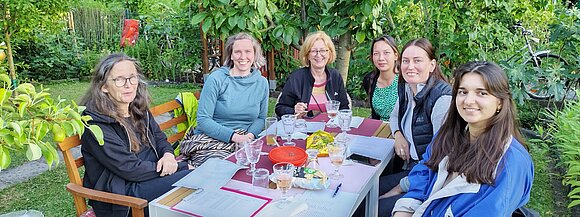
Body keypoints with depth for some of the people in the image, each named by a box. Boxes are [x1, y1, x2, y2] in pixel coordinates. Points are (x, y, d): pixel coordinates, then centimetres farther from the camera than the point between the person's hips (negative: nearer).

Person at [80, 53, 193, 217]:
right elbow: (129, 169, -19)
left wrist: (168, 155, -6)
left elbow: (159, 137, 20)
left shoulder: (139, 110, 9)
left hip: (151, 177, 8)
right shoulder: (96, 122, -15)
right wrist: (182, 166, -15)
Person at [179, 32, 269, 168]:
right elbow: (203, 120, -8)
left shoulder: (261, 83, 9)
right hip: (210, 140, -3)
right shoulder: (216, 79, -5)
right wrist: (235, 136, -19)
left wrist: (250, 135, -8)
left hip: (243, 142, 4)